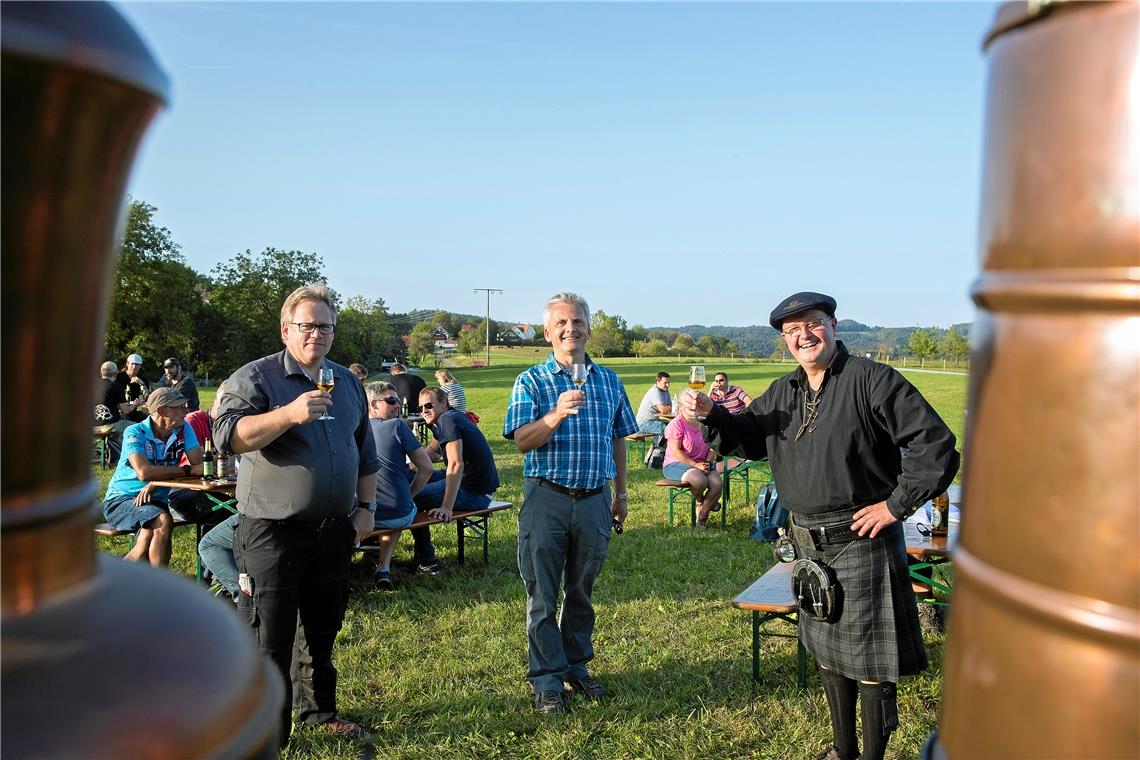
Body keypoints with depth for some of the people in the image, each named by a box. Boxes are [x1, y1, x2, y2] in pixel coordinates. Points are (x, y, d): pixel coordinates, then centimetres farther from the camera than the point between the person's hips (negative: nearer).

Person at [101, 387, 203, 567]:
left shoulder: (183, 429, -2)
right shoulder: (135, 433, -13)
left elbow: (199, 464, -14)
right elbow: (144, 472, -29)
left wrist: (156, 483, -24)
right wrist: (188, 470, -25)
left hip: (156, 500, 3)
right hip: (121, 499, -3)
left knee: (150, 537, -29)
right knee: (163, 521, -32)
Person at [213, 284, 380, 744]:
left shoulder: (347, 383, 12)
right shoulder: (255, 377, -6)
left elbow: (365, 452, 18)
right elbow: (228, 435, -22)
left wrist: (365, 506, 10)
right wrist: (290, 414, -32)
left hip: (333, 532, 6)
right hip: (272, 532, -6)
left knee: (321, 633, 19)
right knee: (268, 642, 2)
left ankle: (318, 711, 37)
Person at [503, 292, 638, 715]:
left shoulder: (609, 382, 9)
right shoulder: (531, 381, -2)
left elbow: (618, 439, 16)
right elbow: (522, 441, -13)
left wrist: (621, 494, 17)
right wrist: (557, 414, -29)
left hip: (594, 500, 3)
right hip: (547, 498, -3)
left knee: (582, 592, 15)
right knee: (542, 596, 4)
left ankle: (577, 666, 30)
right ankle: (547, 679, 16)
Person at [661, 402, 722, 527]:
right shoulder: (676, 424, -11)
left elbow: (712, 446, 12)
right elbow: (675, 451, -16)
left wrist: (707, 463, -6)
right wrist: (695, 465, -20)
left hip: (702, 464, 6)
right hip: (676, 465, -6)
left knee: (717, 484, -23)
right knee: (700, 481, -35)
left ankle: (702, 515, -2)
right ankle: (700, 502, 2)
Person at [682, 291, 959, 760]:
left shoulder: (871, 380, -12)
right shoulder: (782, 393, 10)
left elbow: (935, 444, -15)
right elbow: (745, 434, 18)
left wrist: (897, 504, -15)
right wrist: (711, 412, -2)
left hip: (860, 540, -7)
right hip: (808, 544, 7)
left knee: (867, 658, 4)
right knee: (826, 650, 20)